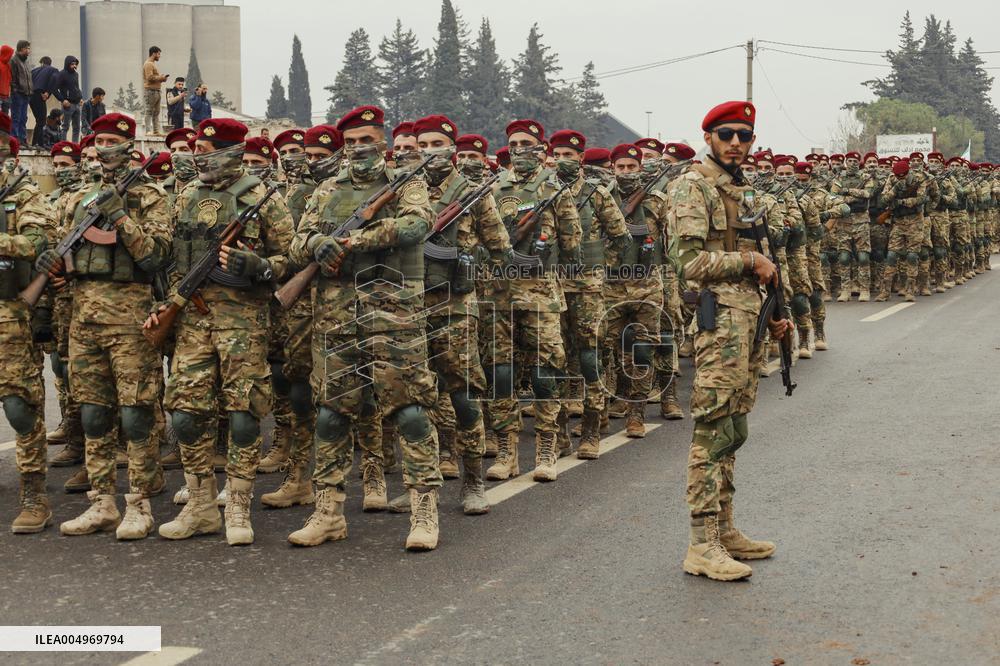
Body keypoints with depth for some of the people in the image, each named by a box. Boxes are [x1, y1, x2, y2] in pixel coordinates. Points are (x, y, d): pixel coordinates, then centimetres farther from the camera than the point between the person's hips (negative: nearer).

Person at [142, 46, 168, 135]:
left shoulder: (152, 64, 22)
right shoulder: (148, 64, -11)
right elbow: (150, 78, -20)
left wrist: (161, 77, 8)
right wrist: (160, 78, -12)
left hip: (156, 91, 11)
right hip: (150, 90, -11)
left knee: (156, 112, 10)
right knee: (149, 112, -10)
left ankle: (156, 131, 12)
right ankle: (148, 131, -12)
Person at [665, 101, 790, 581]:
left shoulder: (742, 191, 21)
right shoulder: (691, 187, -8)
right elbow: (688, 261, -18)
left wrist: (772, 315, 19)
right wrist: (751, 261, -13)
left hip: (748, 321, 9)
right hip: (717, 320, -9)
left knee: (732, 431, 13)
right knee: (713, 431, -10)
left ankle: (724, 529, 21)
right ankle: (703, 546, -8)